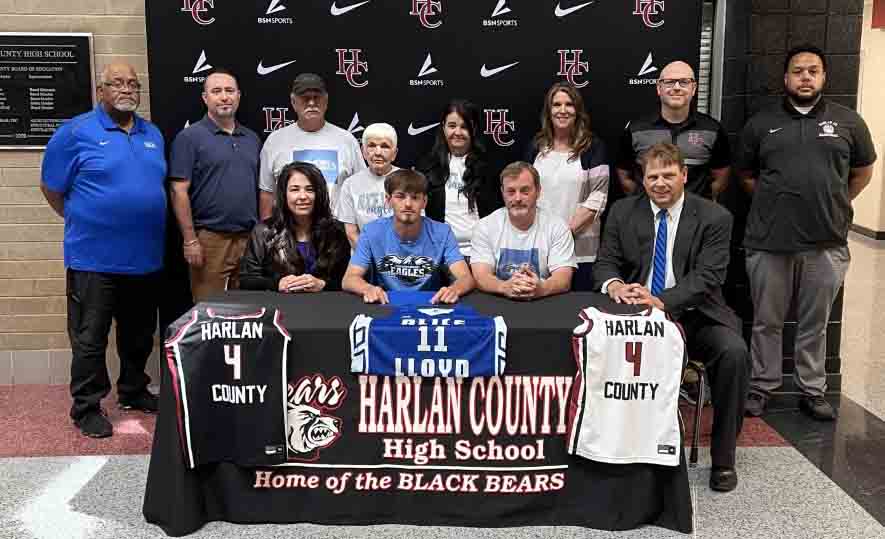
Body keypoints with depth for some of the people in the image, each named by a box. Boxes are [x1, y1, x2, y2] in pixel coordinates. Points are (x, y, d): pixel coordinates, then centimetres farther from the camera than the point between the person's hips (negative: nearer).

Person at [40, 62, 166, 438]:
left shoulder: (153, 135, 11)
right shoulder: (76, 132, -7)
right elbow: (51, 188, -1)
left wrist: (146, 224, 13)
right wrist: (81, 221, 7)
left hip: (145, 257, 6)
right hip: (94, 258, -5)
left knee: (139, 335, 17)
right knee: (90, 338, 3)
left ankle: (134, 391, 34)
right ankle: (87, 408, 14)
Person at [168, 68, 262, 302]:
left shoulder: (252, 138, 13)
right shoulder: (189, 137, -3)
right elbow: (179, 191, -8)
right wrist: (190, 239, -13)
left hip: (250, 237, 5)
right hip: (210, 238, -5)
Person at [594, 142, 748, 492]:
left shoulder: (714, 218, -1)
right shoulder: (623, 212, 8)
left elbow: (708, 277, -10)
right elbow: (605, 263, 7)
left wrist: (662, 301, -27)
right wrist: (613, 284, -19)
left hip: (695, 315, -1)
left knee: (734, 351, -29)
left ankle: (723, 458, -11)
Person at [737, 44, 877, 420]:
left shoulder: (848, 122, 6)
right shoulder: (761, 124, 6)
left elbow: (862, 172, 16)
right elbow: (746, 174, 15)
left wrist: (832, 205, 10)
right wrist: (775, 202, 6)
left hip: (826, 244, 0)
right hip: (769, 243, 0)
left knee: (815, 325, 11)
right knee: (766, 323, 9)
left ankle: (813, 392, 23)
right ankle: (761, 388, 21)